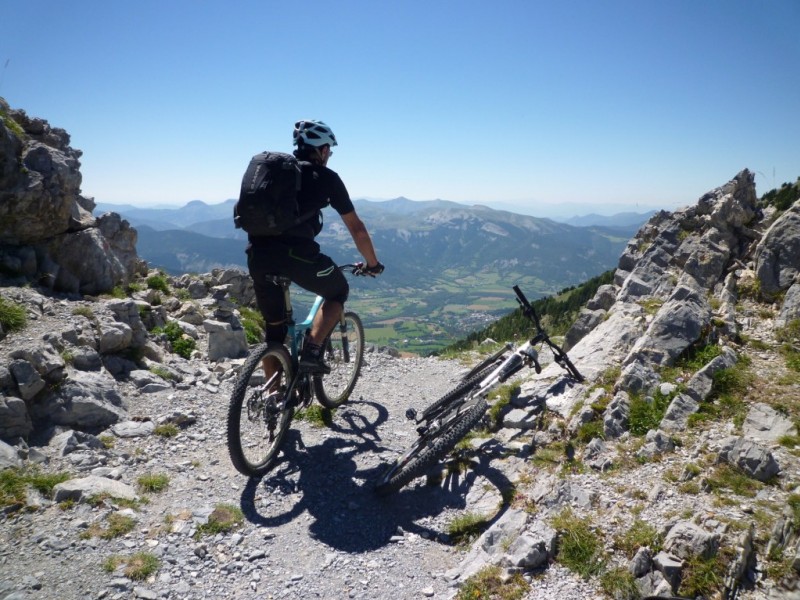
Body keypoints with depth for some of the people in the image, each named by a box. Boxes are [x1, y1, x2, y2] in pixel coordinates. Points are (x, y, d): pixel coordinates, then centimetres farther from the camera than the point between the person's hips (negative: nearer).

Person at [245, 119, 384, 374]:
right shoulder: (326, 176, 13)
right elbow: (356, 227, 15)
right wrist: (372, 263, 28)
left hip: (257, 253, 5)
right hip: (297, 252, -5)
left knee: (274, 328, 20)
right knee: (338, 292, 22)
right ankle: (312, 351, 5)